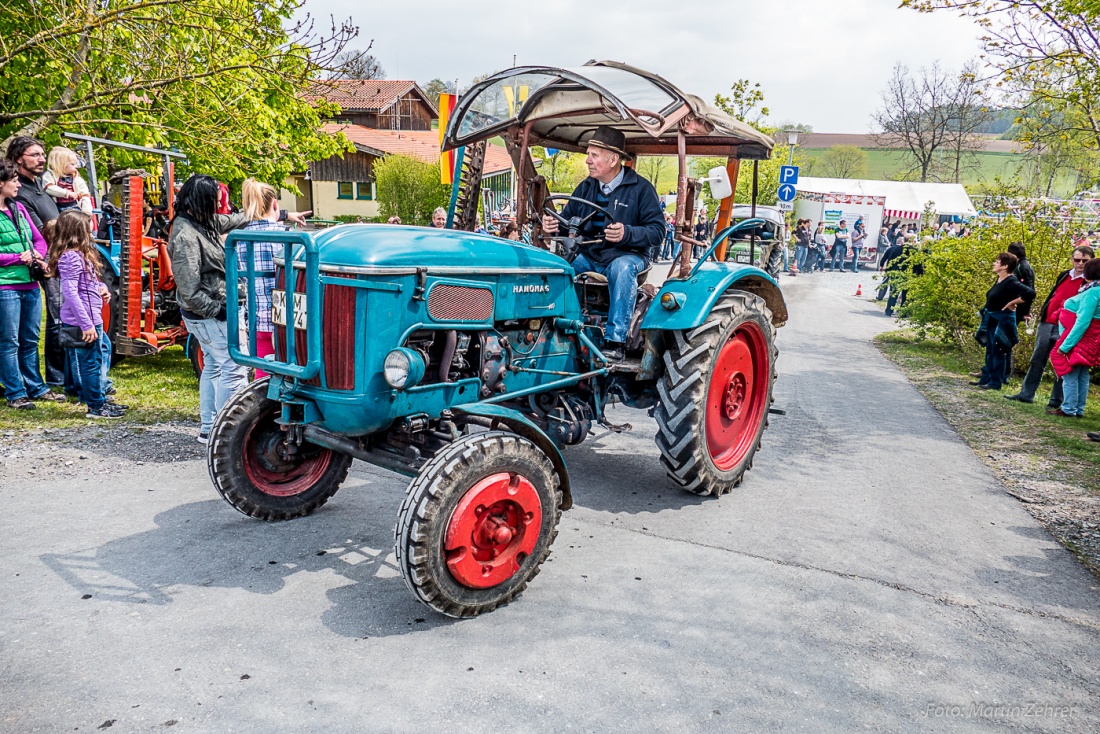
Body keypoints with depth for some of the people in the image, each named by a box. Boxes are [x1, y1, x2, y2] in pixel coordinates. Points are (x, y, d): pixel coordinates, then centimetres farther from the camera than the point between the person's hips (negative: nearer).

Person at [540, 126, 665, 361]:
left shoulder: (641, 188, -4)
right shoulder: (585, 188, 13)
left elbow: (658, 231, -11)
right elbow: (568, 221, 13)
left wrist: (627, 234, -29)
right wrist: (553, 225, -11)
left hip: (627, 255, -4)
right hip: (588, 255, 5)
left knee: (622, 268, -39)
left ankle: (615, 342, -37)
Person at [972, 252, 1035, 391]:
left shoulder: (1011, 282, -20)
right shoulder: (999, 280, 7)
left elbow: (1030, 293, -31)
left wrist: (1012, 303, -21)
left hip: (1002, 321, -9)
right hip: (991, 320, 9)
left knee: (997, 351, -1)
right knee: (990, 350, 15)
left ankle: (996, 382, 8)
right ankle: (986, 378, 25)